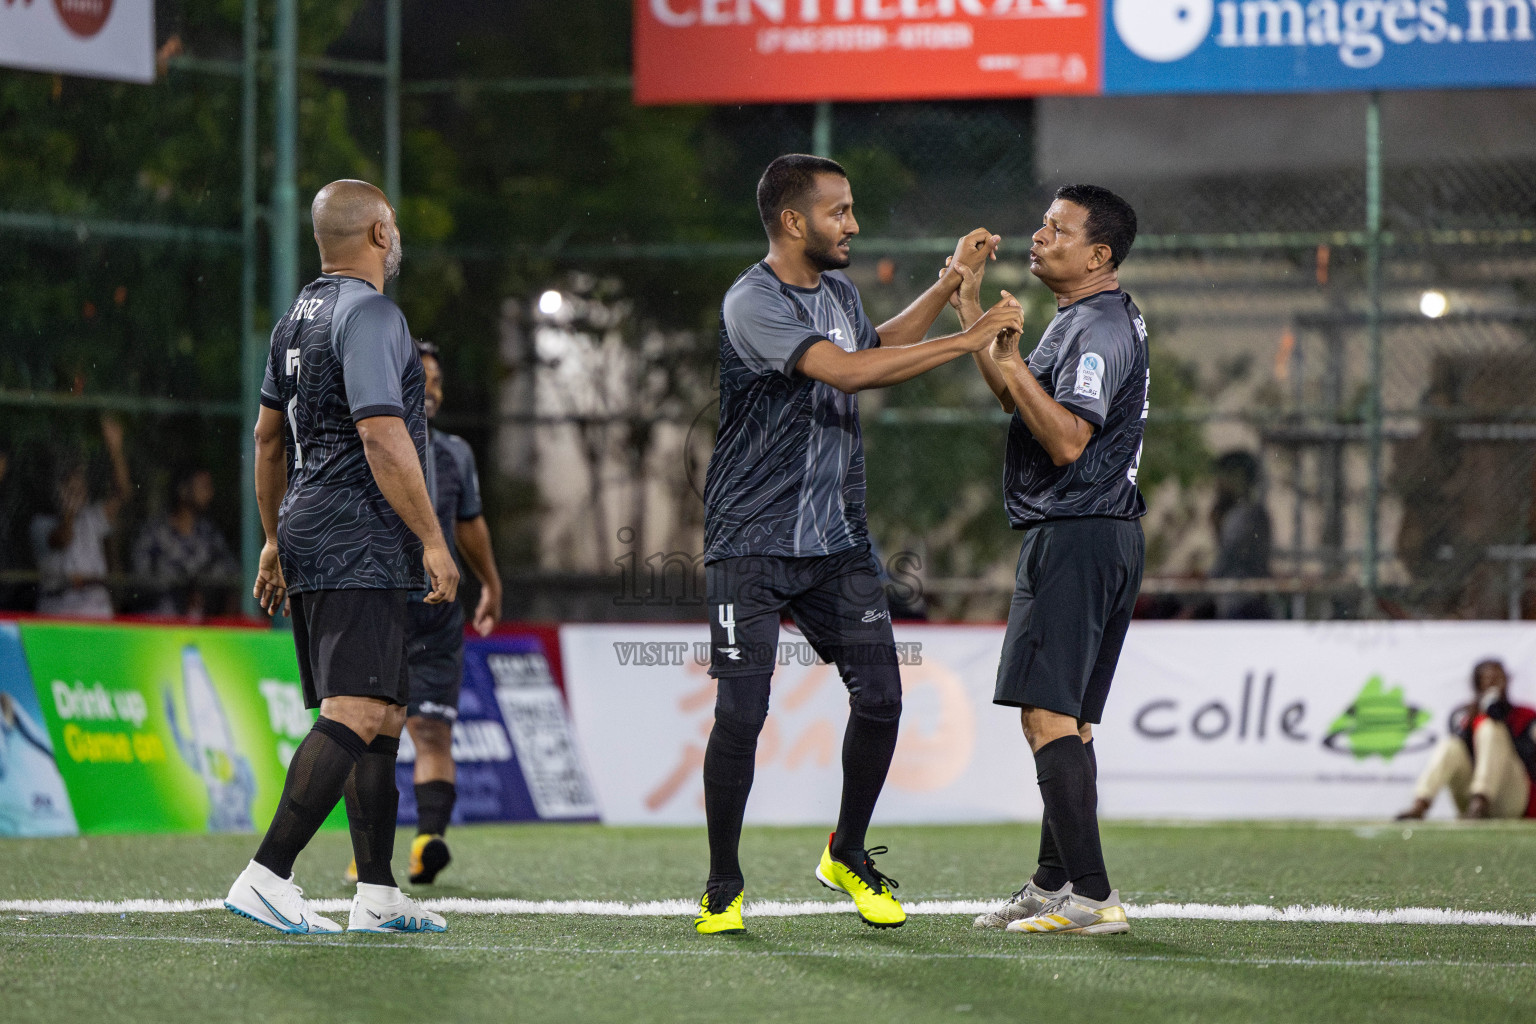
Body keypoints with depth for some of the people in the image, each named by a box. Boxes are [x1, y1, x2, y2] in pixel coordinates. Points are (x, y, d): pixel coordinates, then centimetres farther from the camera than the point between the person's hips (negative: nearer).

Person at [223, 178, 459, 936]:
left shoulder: (298, 318, 17)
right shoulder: (370, 316, -12)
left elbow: (268, 436, 23)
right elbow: (382, 437, -20)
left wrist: (274, 540, 29)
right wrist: (431, 539, -16)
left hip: (309, 539, 10)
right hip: (361, 550, -10)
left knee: (384, 717, 13)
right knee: (355, 717, -15)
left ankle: (377, 895, 12)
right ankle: (266, 877, -23)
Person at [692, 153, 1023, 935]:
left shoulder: (838, 292, 12)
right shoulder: (753, 303, -16)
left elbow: (876, 344, 36)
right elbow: (845, 371, -28)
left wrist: (951, 281, 27)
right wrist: (967, 340, -25)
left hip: (837, 543, 7)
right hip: (752, 543, -7)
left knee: (880, 697, -1)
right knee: (741, 714, -9)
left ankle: (847, 856, 19)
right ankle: (722, 888, 6)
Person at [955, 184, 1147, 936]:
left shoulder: (1101, 329, -15)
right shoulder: (1083, 321, 18)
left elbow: (1065, 439, -24)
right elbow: (1013, 400, 29)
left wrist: (1011, 362, -22)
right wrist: (971, 313, 24)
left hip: (1076, 533, -11)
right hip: (1104, 537, 11)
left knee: (1047, 713, -13)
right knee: (1066, 719, 14)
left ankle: (1091, 896, -18)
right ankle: (1055, 884, 19)